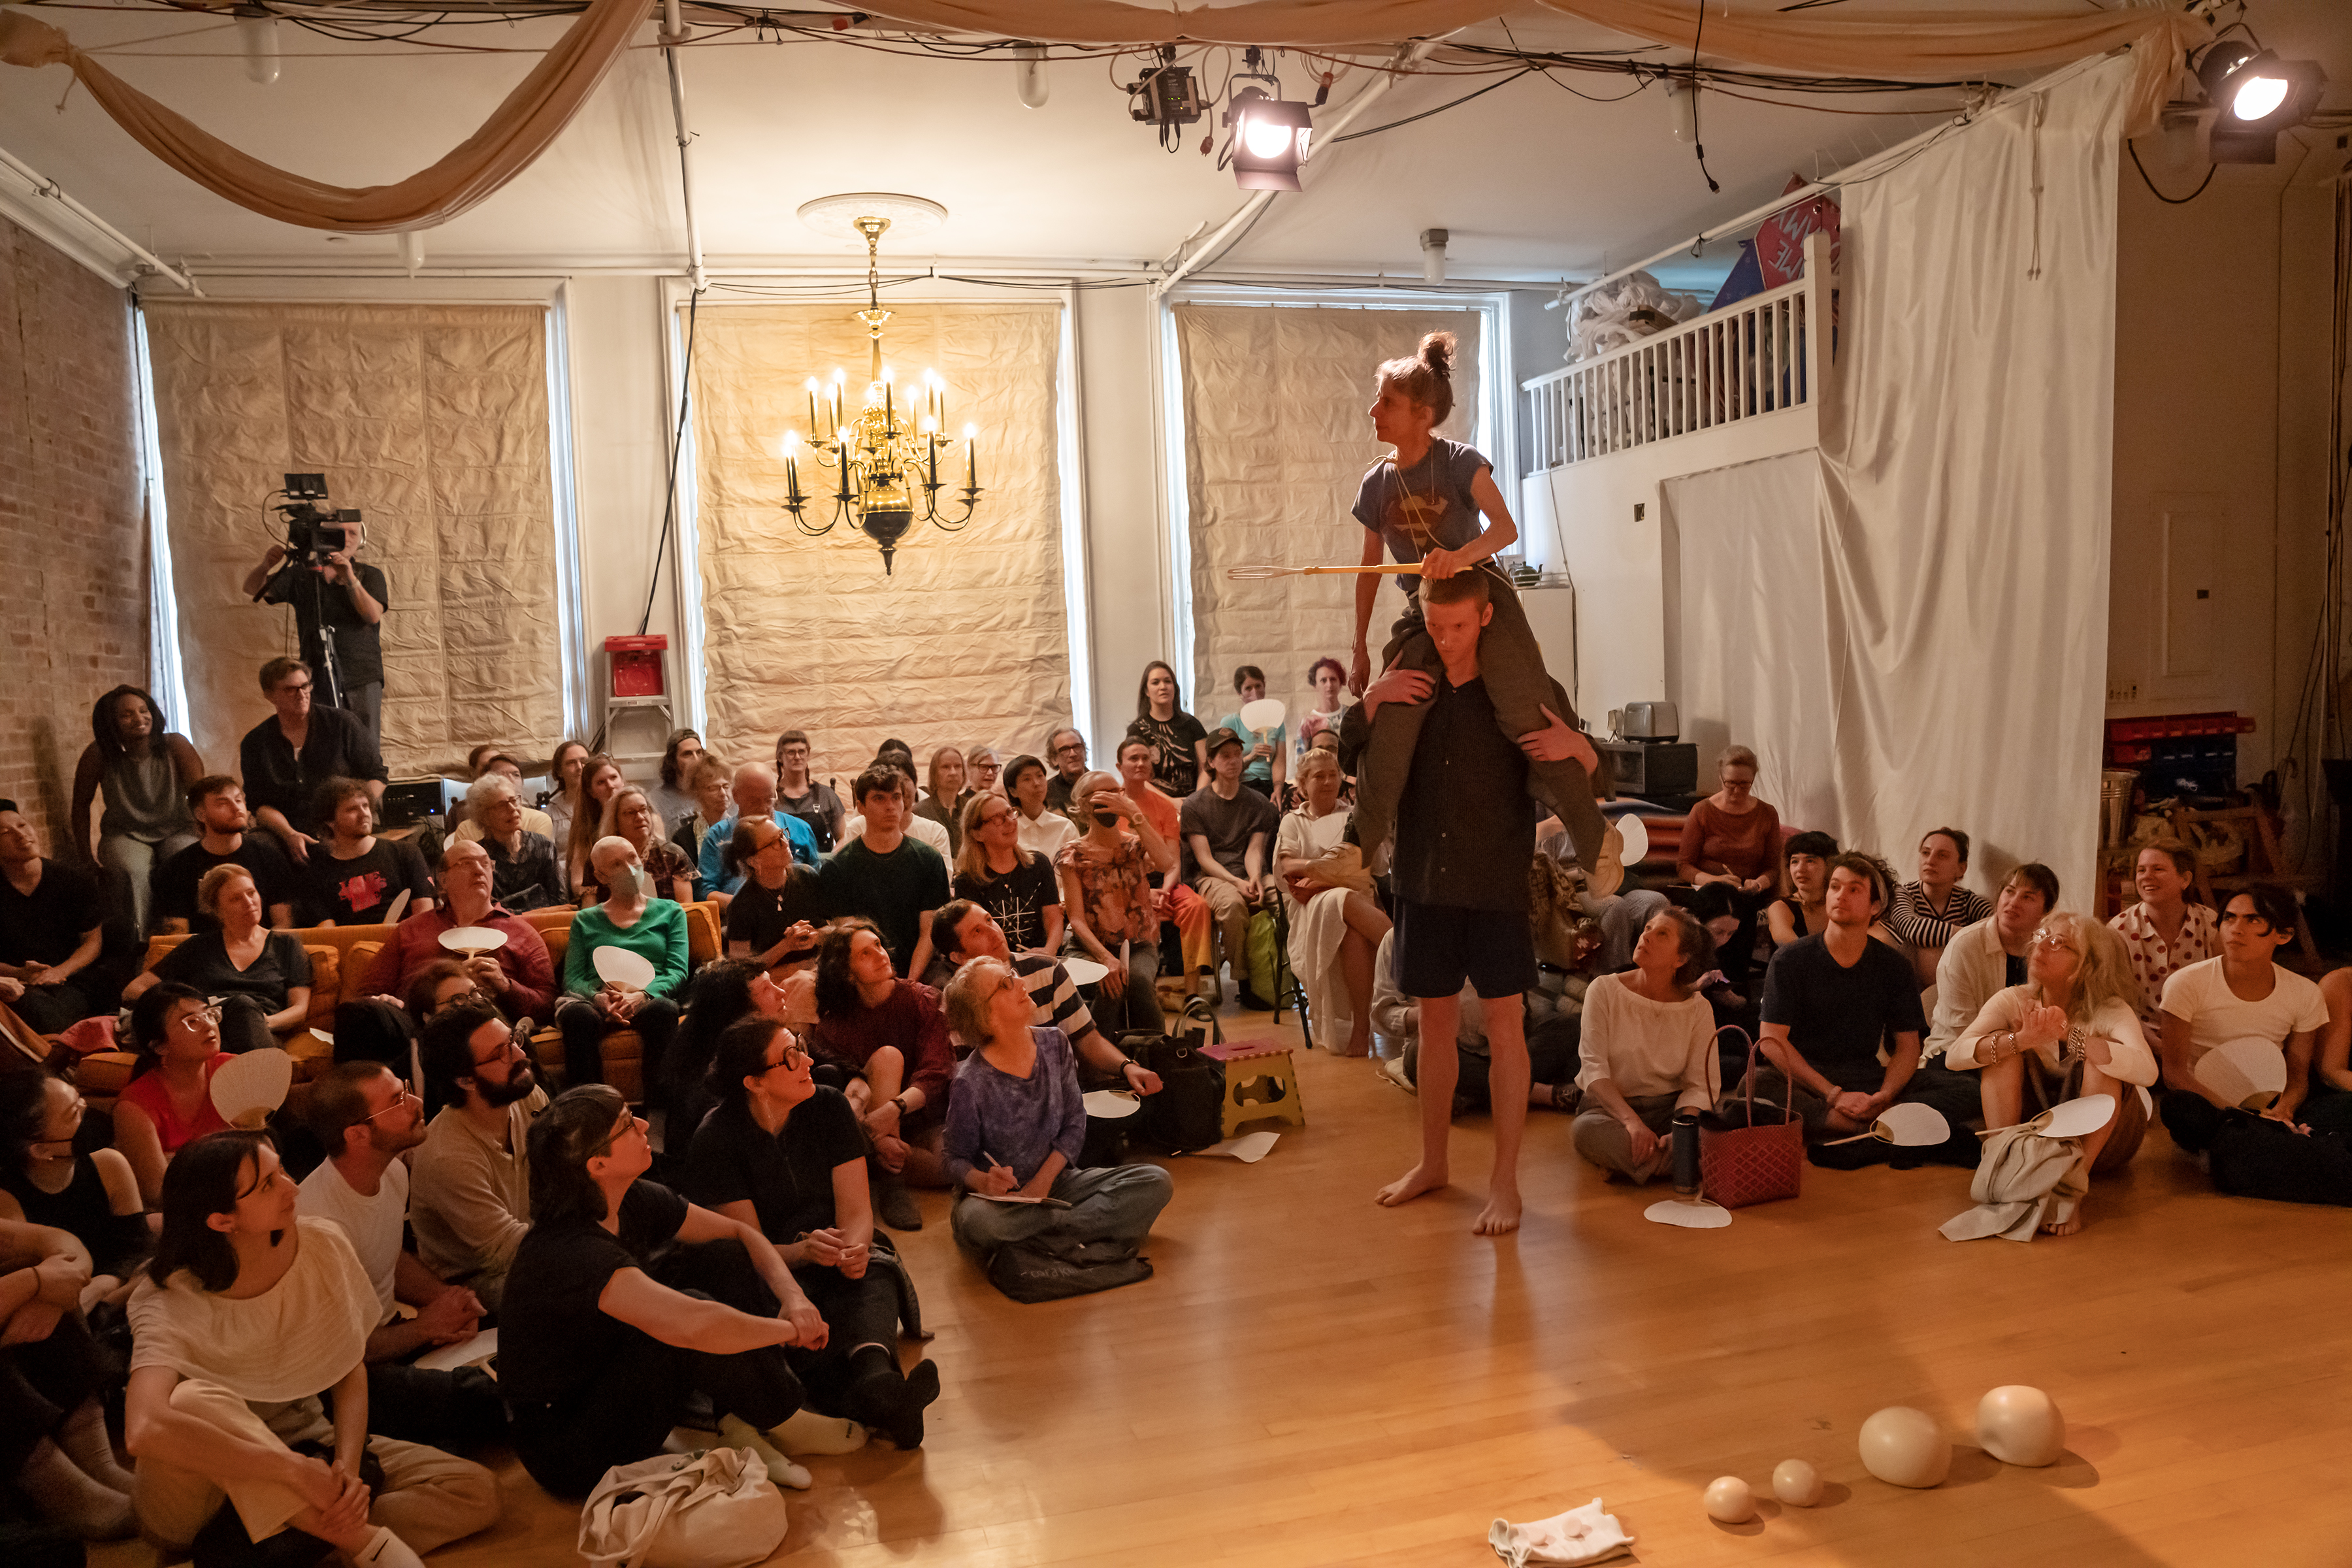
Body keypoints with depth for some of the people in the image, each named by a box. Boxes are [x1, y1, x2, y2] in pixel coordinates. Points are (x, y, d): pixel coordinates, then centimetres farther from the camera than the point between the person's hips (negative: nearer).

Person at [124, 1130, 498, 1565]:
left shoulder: (322, 1244, -10)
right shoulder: (170, 1305, -22)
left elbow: (352, 1372, -4)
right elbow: (144, 1430, -41)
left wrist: (346, 1466, -23)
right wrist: (294, 1472, -40)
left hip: (307, 1444, 4)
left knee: (478, 1493, -14)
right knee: (193, 1400, -38)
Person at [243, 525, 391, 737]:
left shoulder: (369, 575, 10)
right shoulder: (301, 574, 14)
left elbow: (373, 616, -7)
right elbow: (253, 590, 7)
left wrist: (351, 580, -22)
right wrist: (265, 567, -15)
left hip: (363, 679, -1)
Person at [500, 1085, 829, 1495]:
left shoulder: (634, 1201, -5)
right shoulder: (571, 1251, -32)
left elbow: (740, 1233, 7)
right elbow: (694, 1325, -45)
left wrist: (793, 1296, -11)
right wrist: (792, 1329, -29)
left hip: (603, 1380, 9)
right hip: (563, 1454, -9)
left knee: (720, 1259, -2)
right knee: (692, 1320, -30)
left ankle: (740, 1425, -9)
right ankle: (781, 1420, -4)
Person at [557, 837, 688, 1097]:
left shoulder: (669, 912, 23)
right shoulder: (585, 920, 25)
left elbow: (678, 971, 9)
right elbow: (573, 978, 12)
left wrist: (642, 995, -13)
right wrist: (599, 997, -13)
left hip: (651, 999, -1)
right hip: (597, 1000, 1)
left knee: (664, 1010, -38)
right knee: (577, 1014, -36)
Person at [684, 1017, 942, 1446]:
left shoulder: (828, 1106, -1)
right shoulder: (715, 1138, -10)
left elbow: (855, 1209, -5)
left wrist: (855, 1249, -29)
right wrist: (804, 1250, -32)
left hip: (836, 1246, 3)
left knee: (872, 1274, -33)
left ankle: (875, 1374, -64)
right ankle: (882, 1398, -60)